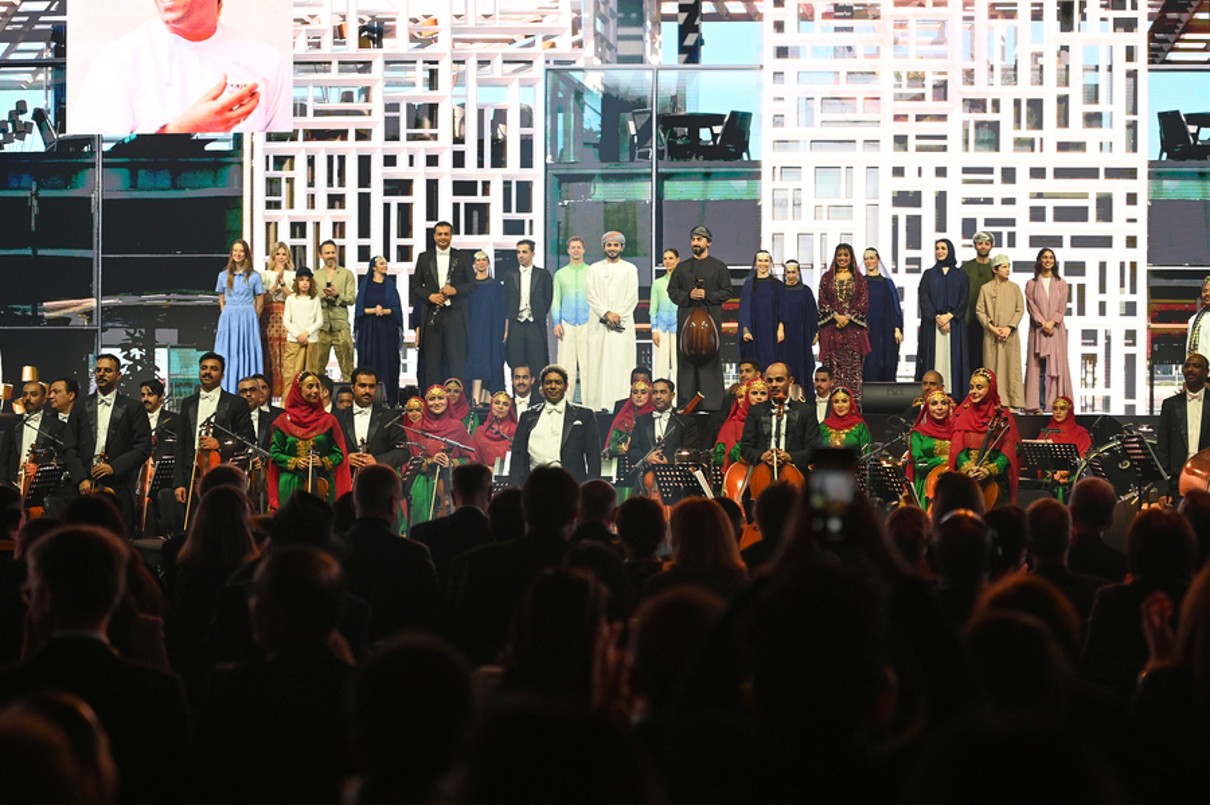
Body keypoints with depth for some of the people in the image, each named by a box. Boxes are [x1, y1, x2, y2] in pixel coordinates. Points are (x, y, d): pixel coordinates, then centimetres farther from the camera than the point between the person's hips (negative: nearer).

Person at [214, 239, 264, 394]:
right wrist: (227, 315, 4)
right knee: (228, 355, 0)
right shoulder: (224, 276, 9)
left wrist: (252, 319, 0)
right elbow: (221, 300, 13)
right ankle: (227, 392, 2)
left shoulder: (254, 276, 3)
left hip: (248, 319, -1)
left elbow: (260, 302, 5)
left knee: (248, 353, -2)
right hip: (228, 319, 2)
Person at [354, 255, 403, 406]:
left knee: (388, 363, -3)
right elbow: (360, 309, 1)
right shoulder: (365, 285, 6)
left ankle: (389, 399, -2)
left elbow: (396, 308, 3)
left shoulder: (390, 284, 9)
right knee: (370, 363, -4)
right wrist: (373, 310, -15)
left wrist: (384, 311, -14)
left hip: (387, 330, 1)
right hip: (369, 330, -1)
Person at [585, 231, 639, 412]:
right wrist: (606, 313, -11)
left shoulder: (630, 269, 10)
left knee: (621, 362, -7)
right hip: (598, 324, 1)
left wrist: (618, 316, -9)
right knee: (599, 363, -4)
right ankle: (599, 405, -6)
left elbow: (632, 297, 2)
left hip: (623, 323, -1)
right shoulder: (594, 269, 12)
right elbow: (591, 296, 2)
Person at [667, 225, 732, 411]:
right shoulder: (682, 267, 17)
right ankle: (686, 403, -2)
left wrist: (707, 295, -9)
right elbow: (672, 291, 12)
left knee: (710, 359, -7)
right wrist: (688, 295, -6)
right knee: (686, 360, -4)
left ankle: (712, 403, -6)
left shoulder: (719, 267, 11)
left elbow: (727, 292, 6)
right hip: (686, 317, 2)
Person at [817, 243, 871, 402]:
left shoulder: (859, 278, 9)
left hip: (854, 329, -1)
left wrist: (848, 317, -11)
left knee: (853, 368, -5)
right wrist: (836, 316, -10)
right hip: (832, 328, 1)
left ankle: (855, 404, -5)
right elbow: (822, 302, 4)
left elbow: (863, 302, 1)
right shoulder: (827, 277, 11)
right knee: (834, 368, -4)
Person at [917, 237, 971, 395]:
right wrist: (937, 317, -11)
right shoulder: (929, 275, 11)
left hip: (955, 325, 0)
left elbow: (964, 301, 3)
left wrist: (949, 316, -12)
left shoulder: (960, 276, 11)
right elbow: (924, 299, 2)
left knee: (953, 359, -5)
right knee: (935, 358, -6)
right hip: (932, 325, 0)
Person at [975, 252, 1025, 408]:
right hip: (991, 335, -1)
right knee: (992, 368, -2)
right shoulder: (986, 288, 3)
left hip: (1010, 335, 1)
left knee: (1011, 367, -1)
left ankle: (1012, 402, 1)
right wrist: (992, 328, -11)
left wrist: (1009, 328, -10)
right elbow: (979, 311, 0)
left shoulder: (1014, 288, 7)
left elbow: (1020, 309, 2)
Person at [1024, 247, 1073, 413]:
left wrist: (1052, 323, -12)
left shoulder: (1061, 284, 10)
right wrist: (1043, 323, -14)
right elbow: (1031, 306, -2)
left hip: (1056, 329, 1)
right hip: (1038, 330, -1)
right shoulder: (1031, 284, 7)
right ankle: (1039, 405, -8)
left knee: (1057, 366, -2)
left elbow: (1062, 307, 3)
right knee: (1038, 367, -5)